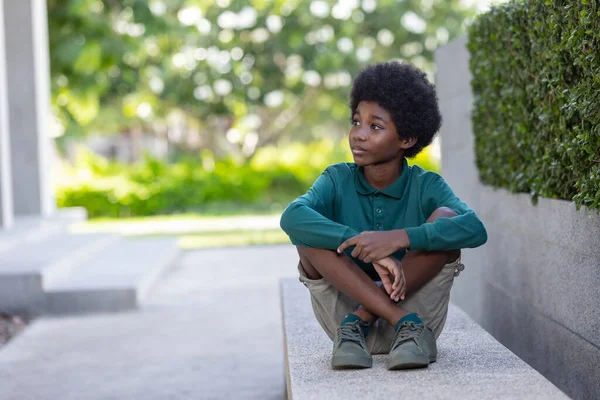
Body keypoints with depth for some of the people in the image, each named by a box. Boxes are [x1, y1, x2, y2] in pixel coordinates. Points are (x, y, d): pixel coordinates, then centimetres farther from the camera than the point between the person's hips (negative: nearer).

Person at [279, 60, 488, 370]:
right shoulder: (338, 180, -3)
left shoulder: (426, 186, -4)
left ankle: (357, 322, -22)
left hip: (416, 307, -1)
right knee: (308, 231, -21)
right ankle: (407, 323, -27)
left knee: (444, 219, -20)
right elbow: (291, 217, -25)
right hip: (344, 309, 1)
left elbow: (475, 229, -25)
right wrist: (369, 249, -36)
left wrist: (398, 239, -36)